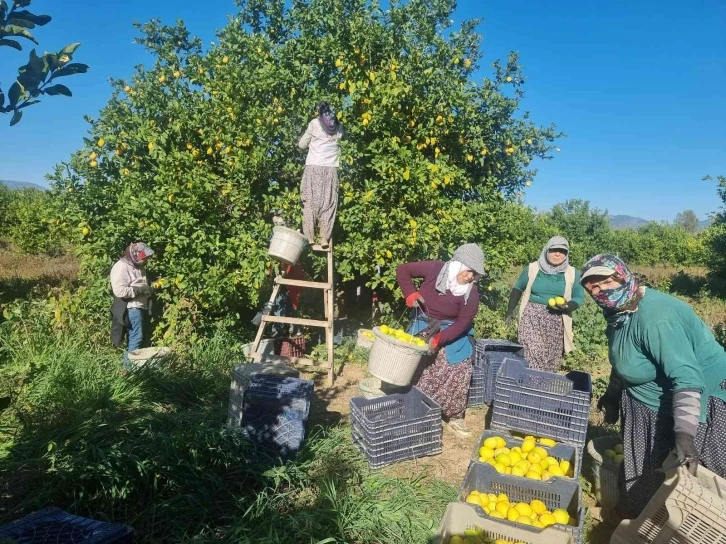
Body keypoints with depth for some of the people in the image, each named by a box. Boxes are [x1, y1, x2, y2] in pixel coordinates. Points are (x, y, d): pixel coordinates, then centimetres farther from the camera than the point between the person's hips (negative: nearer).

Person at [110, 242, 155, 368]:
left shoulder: (138, 267, 18)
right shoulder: (121, 267, -13)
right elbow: (119, 290, -23)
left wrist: (149, 289, 11)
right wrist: (140, 290, -20)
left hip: (142, 307, 10)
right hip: (131, 308, -10)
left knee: (145, 337, 12)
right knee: (137, 338, -10)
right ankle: (129, 365, -2)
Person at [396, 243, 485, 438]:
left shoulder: (471, 293, -19)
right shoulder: (434, 268, -19)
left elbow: (463, 323, -18)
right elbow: (402, 270, -7)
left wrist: (439, 339, -29)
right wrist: (411, 294, -17)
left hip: (452, 333, 0)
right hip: (423, 328, 0)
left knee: (458, 374, -5)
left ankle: (456, 418, 12)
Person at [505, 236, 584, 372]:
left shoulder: (572, 274, 3)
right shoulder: (532, 268, 1)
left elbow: (579, 297, 6)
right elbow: (518, 288, 12)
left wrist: (567, 307, -15)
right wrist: (510, 309, 5)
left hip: (557, 323, 2)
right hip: (532, 318, -2)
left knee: (552, 361, 9)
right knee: (532, 357, -13)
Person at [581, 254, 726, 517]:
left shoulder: (654, 316, -31)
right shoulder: (619, 311, -1)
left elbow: (687, 376, -37)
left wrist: (683, 432, -41)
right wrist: (613, 393, 20)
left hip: (696, 403, -9)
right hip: (651, 402, 9)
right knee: (644, 473, 20)